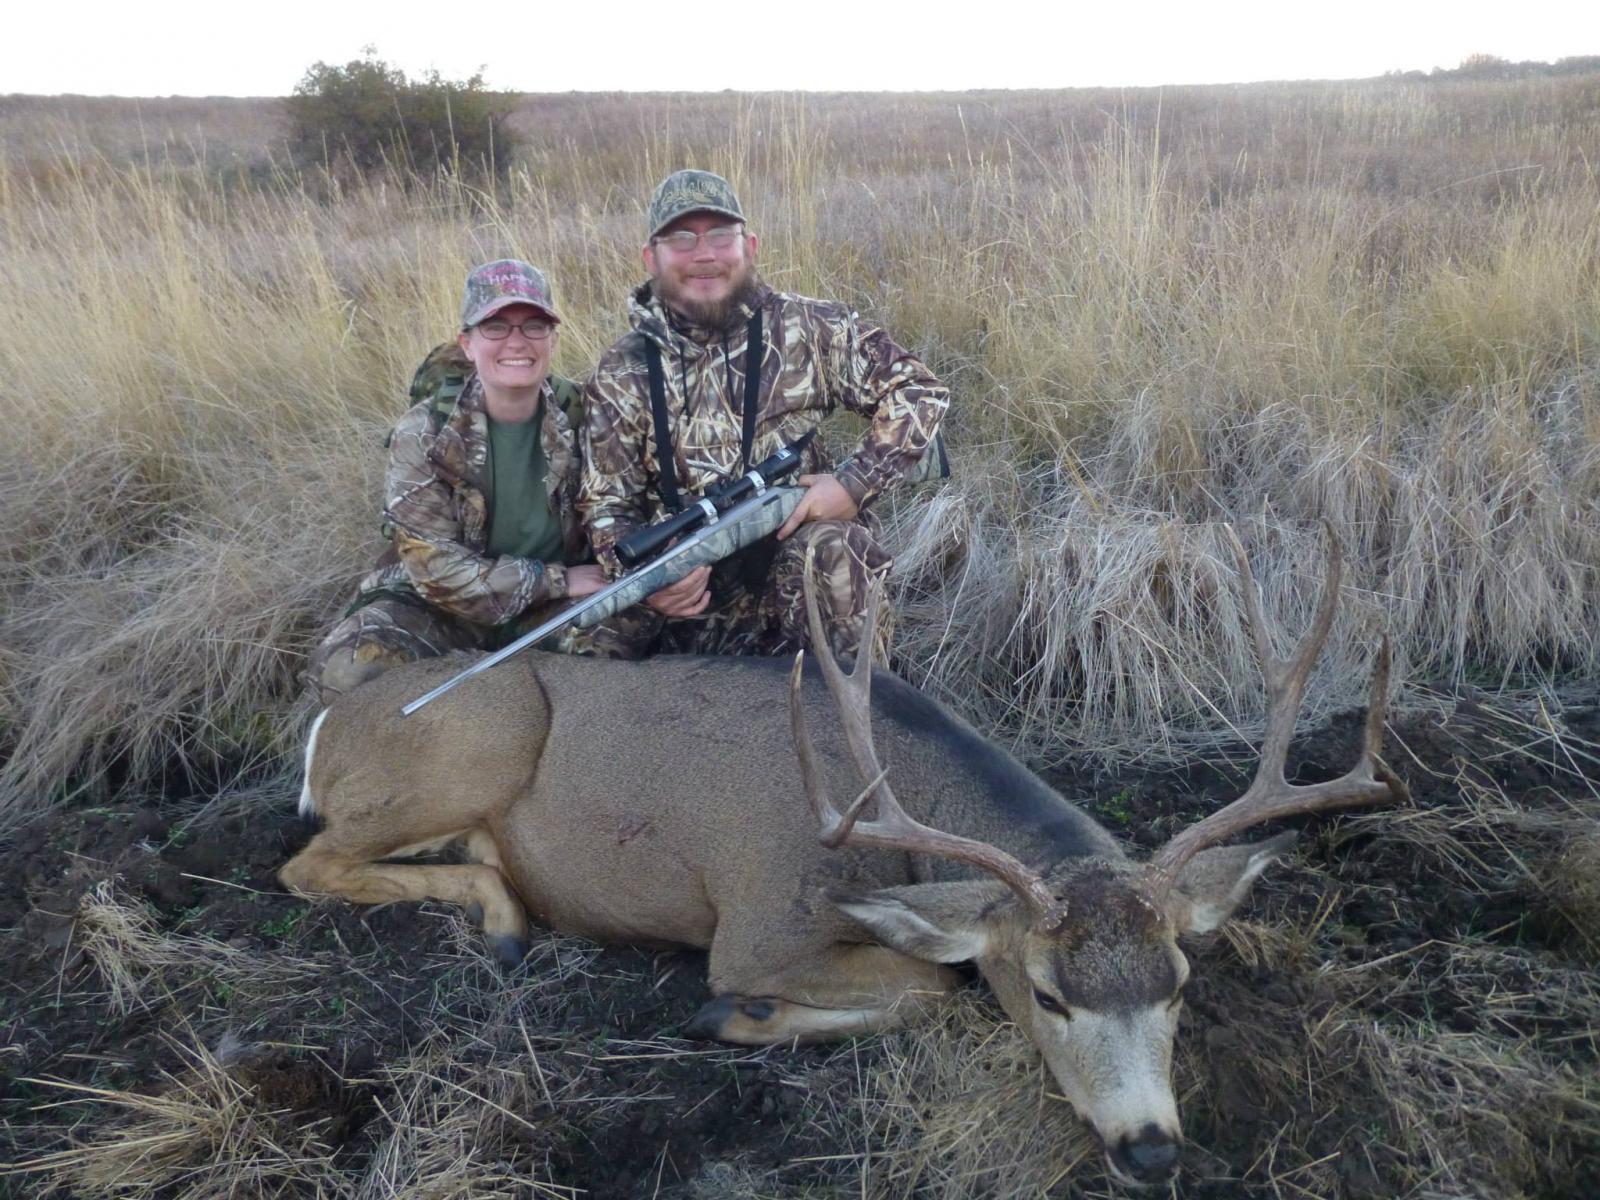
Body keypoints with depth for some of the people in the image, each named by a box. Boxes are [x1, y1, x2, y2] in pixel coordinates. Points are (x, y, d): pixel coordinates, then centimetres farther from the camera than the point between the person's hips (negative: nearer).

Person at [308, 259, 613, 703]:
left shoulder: (579, 416, -6)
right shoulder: (423, 433, -14)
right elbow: (437, 569, -18)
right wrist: (558, 580, -21)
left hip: (553, 609, 2)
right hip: (442, 610, -1)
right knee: (343, 669, -29)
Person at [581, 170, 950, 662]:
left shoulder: (807, 329, 0)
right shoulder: (620, 376, 2)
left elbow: (919, 392, 1)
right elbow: (606, 505, 1)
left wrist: (854, 484, -11)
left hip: (813, 567, -1)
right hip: (693, 598, 1)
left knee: (830, 547, -33)